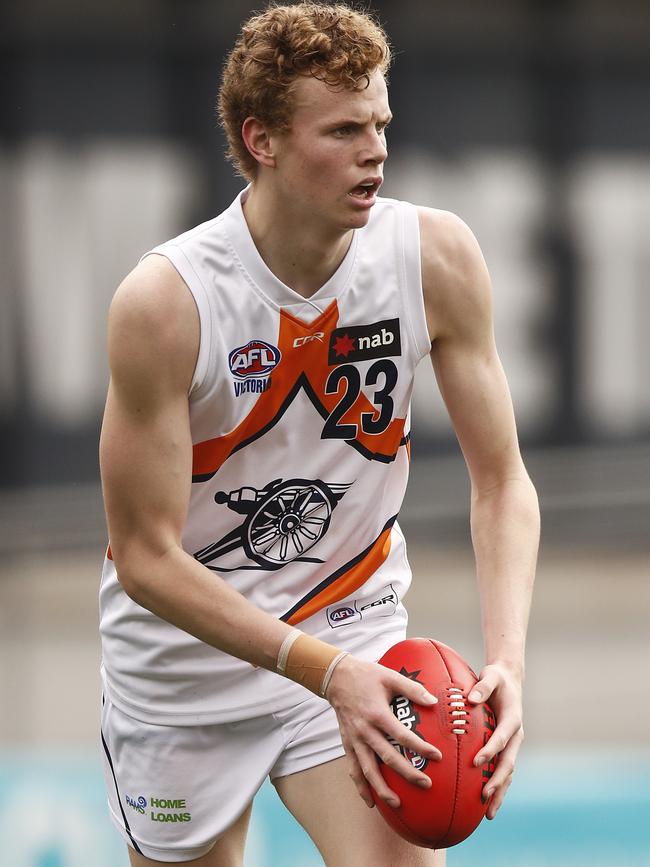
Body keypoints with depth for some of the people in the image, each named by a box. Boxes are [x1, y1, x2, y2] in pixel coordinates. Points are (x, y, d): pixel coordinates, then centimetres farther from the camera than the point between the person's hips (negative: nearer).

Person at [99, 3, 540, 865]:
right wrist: (325, 671, -30)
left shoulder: (437, 256, -13)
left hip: (357, 639, 2)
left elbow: (502, 482, -6)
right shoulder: (164, 301, -23)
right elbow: (146, 559, -20)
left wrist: (506, 661, -23)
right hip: (188, 669, -2)